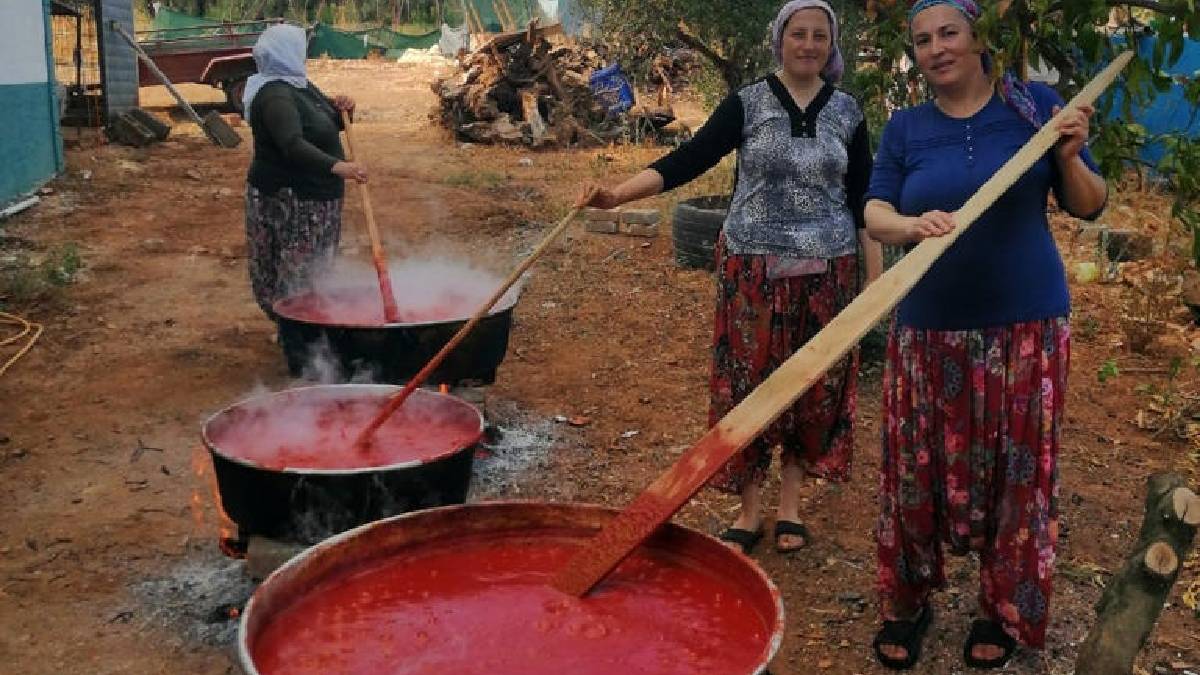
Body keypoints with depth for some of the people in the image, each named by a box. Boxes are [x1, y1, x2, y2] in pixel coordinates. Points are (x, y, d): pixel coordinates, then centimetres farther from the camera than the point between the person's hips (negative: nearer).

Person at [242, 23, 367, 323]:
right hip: (288, 199, -10)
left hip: (315, 196, 10)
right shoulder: (275, 96, -21)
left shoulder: (299, 85, 9)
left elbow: (326, 124, 21)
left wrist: (341, 109, -2)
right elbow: (293, 145, -36)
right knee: (296, 269, -4)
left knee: (317, 267, 18)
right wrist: (338, 167, -49)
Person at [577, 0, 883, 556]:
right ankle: (749, 510, 15)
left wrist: (876, 276, 4)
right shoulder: (747, 103, -2)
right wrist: (618, 194, -26)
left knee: (814, 384, 7)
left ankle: (790, 504, 23)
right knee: (748, 384, 1)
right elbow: (688, 160, -12)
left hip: (826, 271, 2)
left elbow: (863, 201, 8)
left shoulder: (847, 111, 4)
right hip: (753, 267, -2)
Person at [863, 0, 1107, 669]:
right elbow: (874, 213, -5)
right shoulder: (905, 128, 5)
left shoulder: (1034, 104, 1)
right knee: (918, 468, 4)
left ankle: (1005, 611, 24)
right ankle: (907, 603, 22)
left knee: (1017, 469, 5)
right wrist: (912, 225, -26)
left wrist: (1070, 158, -17)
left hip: (1025, 323, -1)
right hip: (931, 328, 1)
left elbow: (1090, 207, 4)